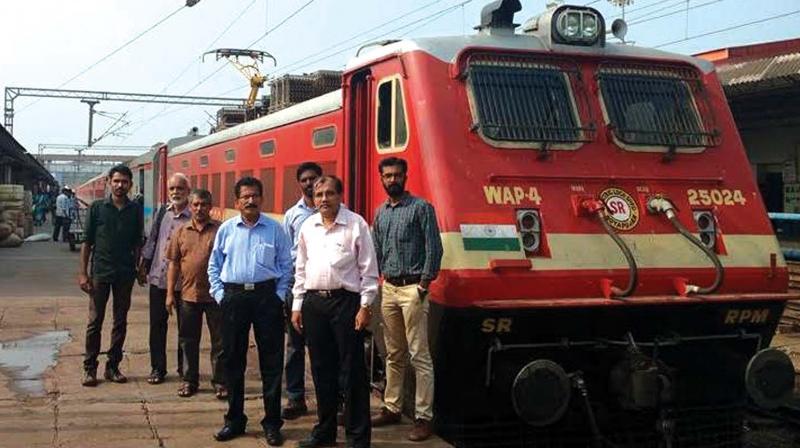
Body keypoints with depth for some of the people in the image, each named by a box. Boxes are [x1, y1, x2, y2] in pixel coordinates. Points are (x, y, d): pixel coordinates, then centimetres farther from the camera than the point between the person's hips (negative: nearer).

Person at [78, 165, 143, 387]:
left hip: (125, 274, 2)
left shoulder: (135, 210, 4)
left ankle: (113, 366, 18)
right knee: (95, 322, 2)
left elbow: (138, 243, 9)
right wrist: (83, 272, -5)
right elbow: (87, 242, 0)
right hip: (100, 272, -2)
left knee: (120, 322, 8)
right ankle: (89, 368, 11)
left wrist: (139, 268, 1)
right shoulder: (97, 208, -1)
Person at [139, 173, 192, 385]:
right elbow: (152, 240, 15)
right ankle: (158, 368, 21)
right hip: (158, 278, 5)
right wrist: (143, 266, 13)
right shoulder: (162, 212, 7)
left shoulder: (193, 218, -10)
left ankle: (184, 368, 20)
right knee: (157, 325, 10)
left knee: (185, 327, 6)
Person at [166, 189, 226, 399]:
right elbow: (174, 263, 9)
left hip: (215, 294, -3)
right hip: (188, 294, 3)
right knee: (188, 340, 12)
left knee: (219, 341, 4)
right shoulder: (182, 231, 7)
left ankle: (220, 382, 14)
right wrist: (170, 293, 4)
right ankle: (190, 380, 24)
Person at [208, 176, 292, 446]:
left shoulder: (275, 229, 3)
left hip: (266, 296, -2)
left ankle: (272, 422, 11)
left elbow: (286, 266, 5)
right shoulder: (226, 229, 7)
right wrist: (219, 294, 3)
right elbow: (214, 265, 12)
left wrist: (280, 295, -3)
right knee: (232, 359, 8)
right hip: (233, 297, 2)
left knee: (271, 360, 1)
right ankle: (234, 420, 21)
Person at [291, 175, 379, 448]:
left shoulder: (356, 224, -4)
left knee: (352, 371, -1)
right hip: (314, 302, 5)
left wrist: (365, 306, -9)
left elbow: (368, 269, -4)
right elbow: (301, 269, 16)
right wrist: (297, 306, 12)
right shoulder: (307, 227, 11)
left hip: (345, 300, -5)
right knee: (321, 369, 13)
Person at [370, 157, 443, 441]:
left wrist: (424, 284, -12)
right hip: (388, 289, 6)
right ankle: (391, 408, 23)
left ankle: (423, 417, -2)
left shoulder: (421, 208, -5)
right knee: (394, 354, 14)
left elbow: (434, 249, -8)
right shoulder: (380, 212, 14)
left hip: (412, 289, -6)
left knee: (419, 356, -6)